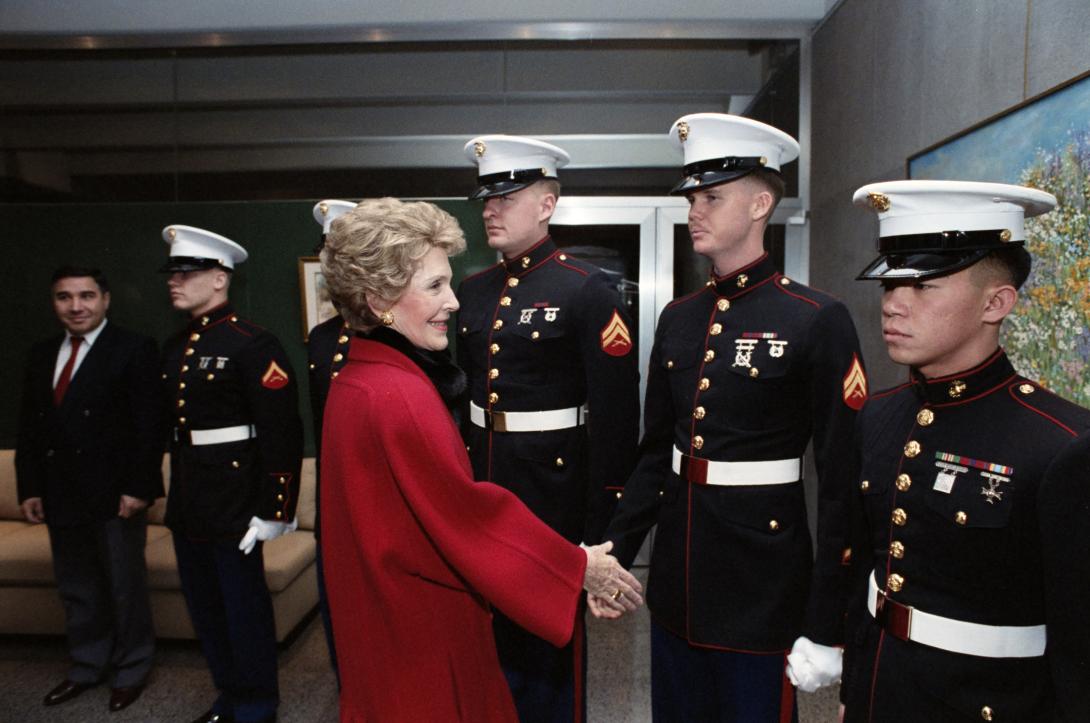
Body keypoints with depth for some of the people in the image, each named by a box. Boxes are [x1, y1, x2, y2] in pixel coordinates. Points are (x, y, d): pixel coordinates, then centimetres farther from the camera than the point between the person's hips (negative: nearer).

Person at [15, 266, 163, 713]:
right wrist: (29, 488, 6)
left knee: (125, 587, 8)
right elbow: (28, 427, 12)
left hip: (115, 493, -5)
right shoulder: (41, 355, 12)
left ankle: (130, 671, 25)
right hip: (60, 495, 6)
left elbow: (148, 426, -12)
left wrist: (138, 488, -17)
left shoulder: (134, 350, -8)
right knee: (76, 589, 16)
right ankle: (87, 667, 33)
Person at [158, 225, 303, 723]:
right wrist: (173, 494, 15)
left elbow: (282, 434, -18)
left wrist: (274, 509, -19)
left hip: (233, 501, -8)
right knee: (204, 607, 19)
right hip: (186, 503, 8)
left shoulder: (252, 344, -15)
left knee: (245, 607, 6)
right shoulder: (174, 348, 10)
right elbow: (172, 422, 15)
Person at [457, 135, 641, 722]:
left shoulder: (587, 291, -13)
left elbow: (617, 414, -15)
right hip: (482, 484, 6)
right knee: (491, 626, 21)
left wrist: (602, 528, -15)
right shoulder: (473, 292, 7)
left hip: (554, 488, -6)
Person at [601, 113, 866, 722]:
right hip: (676, 578, 6)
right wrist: (615, 554, 4)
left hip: (763, 587, -5)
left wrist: (826, 627, -12)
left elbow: (842, 485, -13)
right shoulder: (678, 318, 5)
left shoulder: (819, 322, -13)